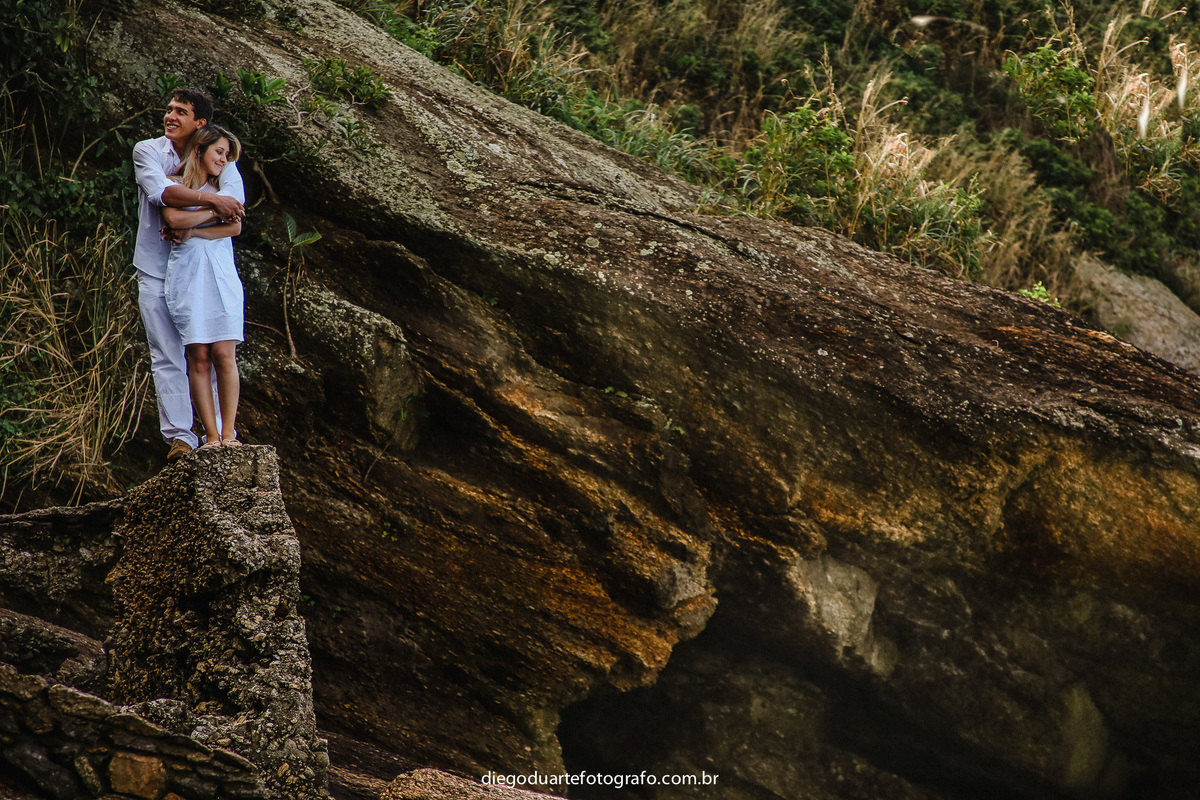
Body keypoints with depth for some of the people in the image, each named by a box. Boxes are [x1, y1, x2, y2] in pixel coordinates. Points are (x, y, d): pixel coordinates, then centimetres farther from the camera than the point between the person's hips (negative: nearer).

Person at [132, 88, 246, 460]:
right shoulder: (147, 150, 1)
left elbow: (235, 199, -15)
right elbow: (160, 191, -19)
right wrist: (210, 200, -27)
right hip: (157, 270, 0)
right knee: (167, 356, -2)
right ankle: (180, 436, -1)